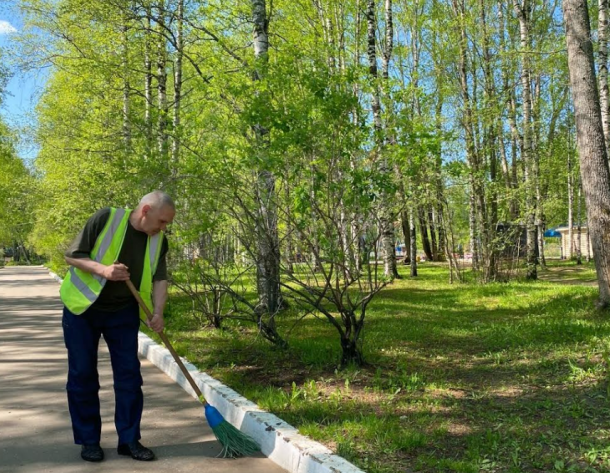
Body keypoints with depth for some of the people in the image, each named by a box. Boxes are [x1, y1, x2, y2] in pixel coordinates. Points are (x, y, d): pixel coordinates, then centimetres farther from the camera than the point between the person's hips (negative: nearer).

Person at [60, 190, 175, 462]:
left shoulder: (159, 240, -5)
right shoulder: (105, 219, -18)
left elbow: (160, 278, -8)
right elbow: (72, 256, -14)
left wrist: (158, 313, -23)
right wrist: (103, 269, -30)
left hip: (123, 312, 4)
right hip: (83, 307, -3)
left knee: (129, 374, 1)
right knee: (82, 374, 2)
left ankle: (129, 440, 11)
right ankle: (88, 440, 15)